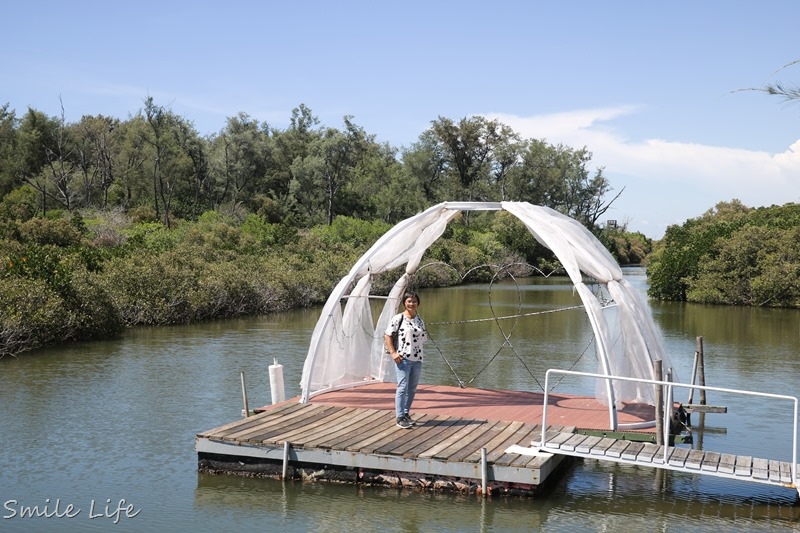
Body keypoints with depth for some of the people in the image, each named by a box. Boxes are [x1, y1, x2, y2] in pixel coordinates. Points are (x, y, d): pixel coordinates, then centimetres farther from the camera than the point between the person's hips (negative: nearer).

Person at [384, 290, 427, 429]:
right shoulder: (398, 318, -5)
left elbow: (424, 338, 19)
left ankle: (406, 413, 24)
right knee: (402, 387, -7)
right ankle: (400, 417, -2)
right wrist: (393, 353, -13)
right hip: (403, 359, -6)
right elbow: (387, 335, -6)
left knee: (412, 389, 12)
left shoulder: (420, 320, 11)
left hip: (417, 359, 6)